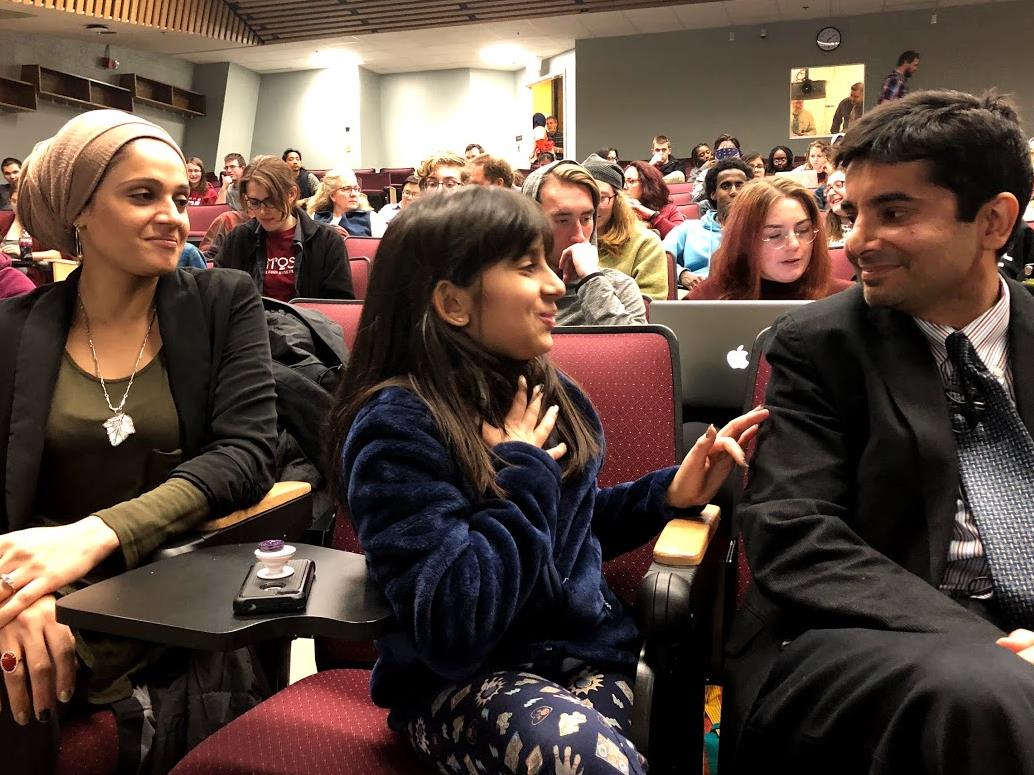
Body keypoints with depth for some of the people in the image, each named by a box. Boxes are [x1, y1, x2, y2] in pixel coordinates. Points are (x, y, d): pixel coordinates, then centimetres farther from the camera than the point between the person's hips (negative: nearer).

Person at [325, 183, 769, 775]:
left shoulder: (546, 391, 3)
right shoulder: (397, 427, -18)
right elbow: (451, 633, -26)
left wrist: (671, 492, 4)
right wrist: (521, 473, -19)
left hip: (588, 644, 6)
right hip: (464, 678, -6)